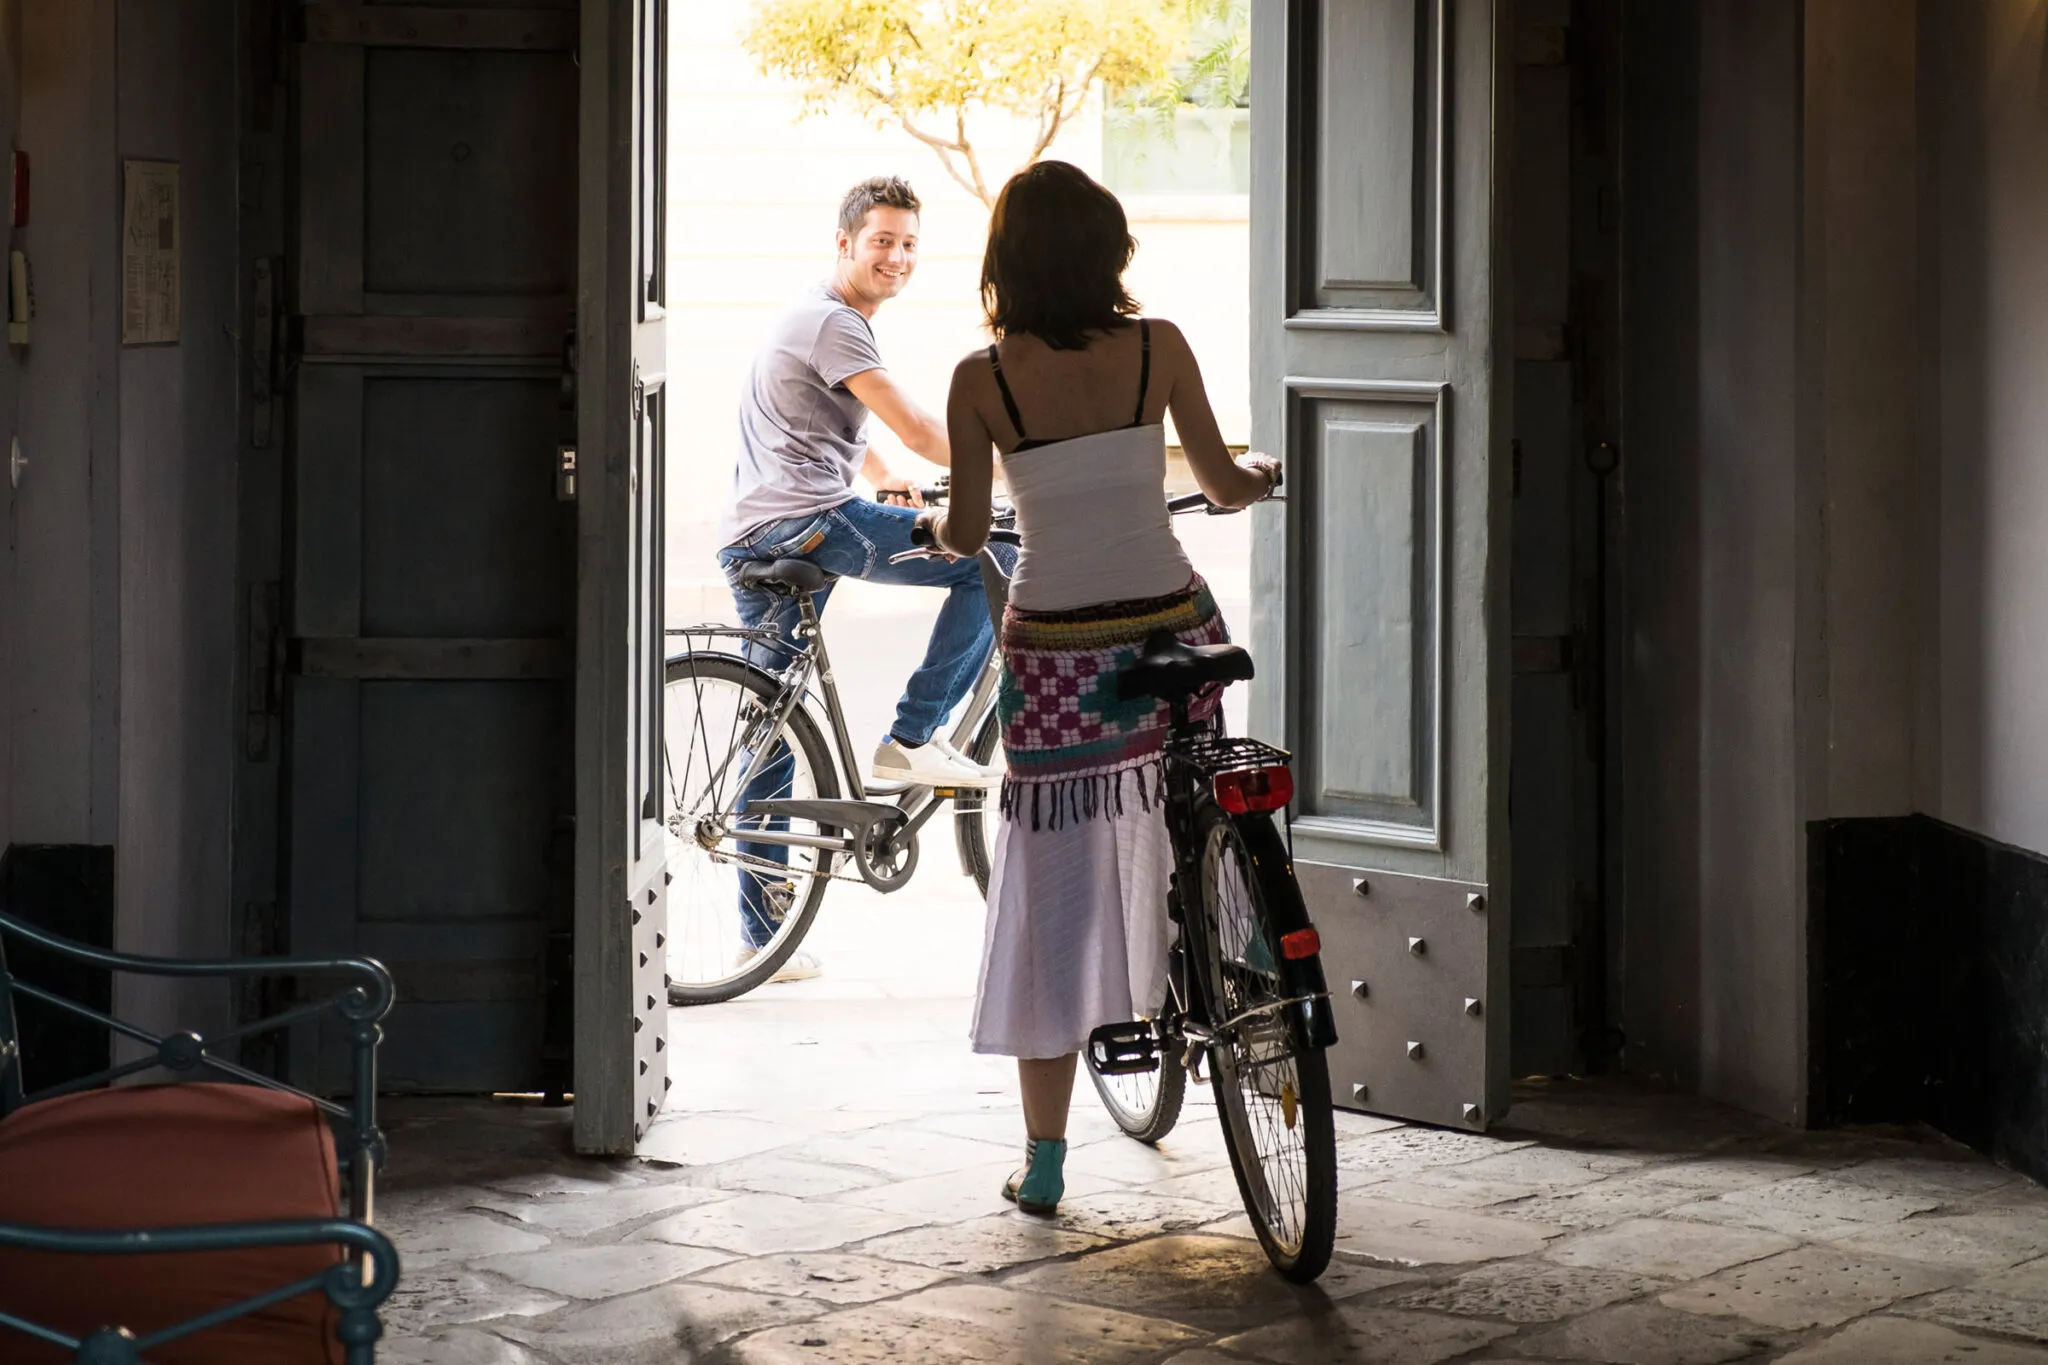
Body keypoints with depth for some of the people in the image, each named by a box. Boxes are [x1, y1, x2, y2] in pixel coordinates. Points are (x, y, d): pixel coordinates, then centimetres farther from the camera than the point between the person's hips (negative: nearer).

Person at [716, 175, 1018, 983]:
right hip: (806, 523, -11)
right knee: (994, 565, -11)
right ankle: (913, 740, -8)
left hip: (753, 543, 11)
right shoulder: (834, 324, -8)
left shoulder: (818, 318, 25)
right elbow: (917, 432, -13)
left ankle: (762, 937, 15)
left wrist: (884, 479, 32)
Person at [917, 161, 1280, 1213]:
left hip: (1054, 656, 0)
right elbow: (1224, 487, 8)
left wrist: (934, 524, 21)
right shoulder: (1156, 349, -1)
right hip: (1171, 631, 1)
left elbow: (966, 534, -2)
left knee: (1053, 898, 5)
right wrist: (1262, 477, 31)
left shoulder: (982, 378, -5)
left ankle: (1045, 1160, 8)